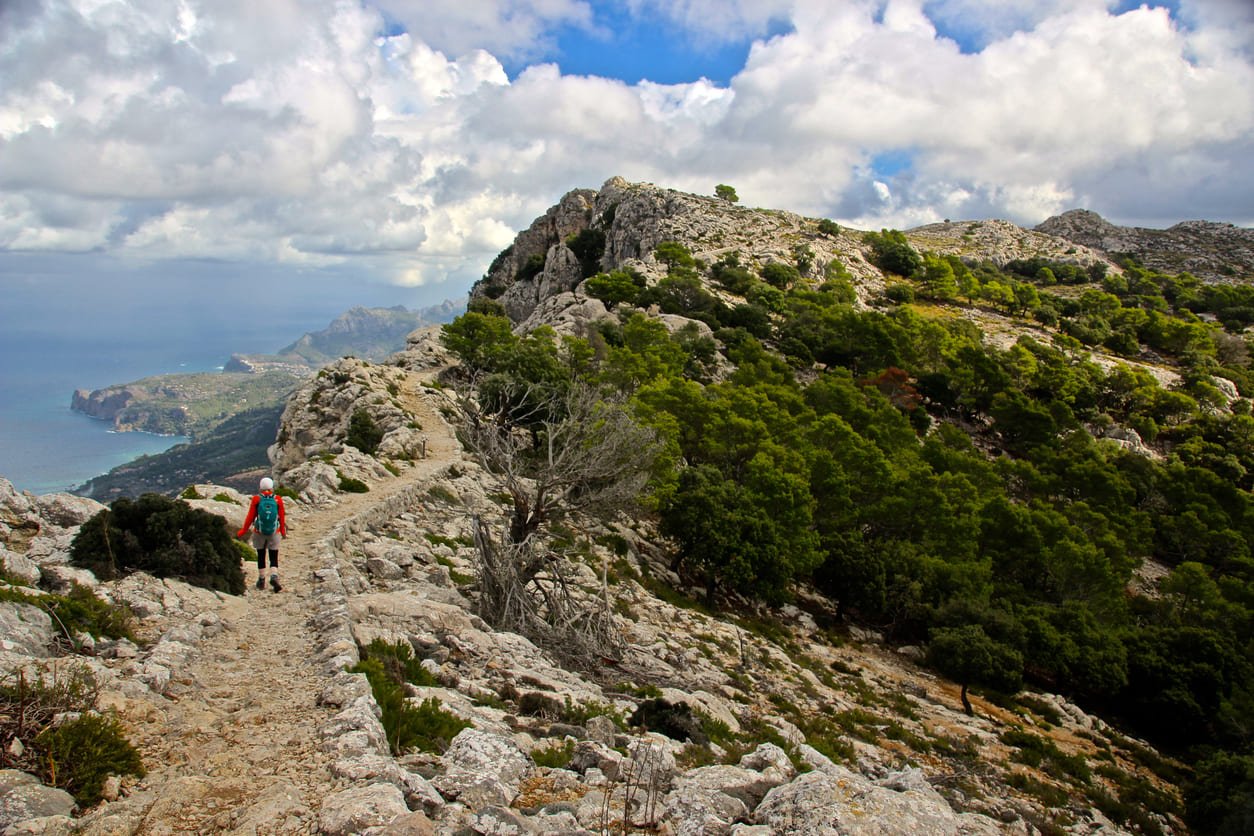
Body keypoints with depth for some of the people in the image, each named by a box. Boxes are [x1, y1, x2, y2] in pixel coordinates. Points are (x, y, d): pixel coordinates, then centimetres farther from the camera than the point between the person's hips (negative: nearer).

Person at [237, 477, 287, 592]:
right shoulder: (278, 500, -8)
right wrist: (283, 532, 14)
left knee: (261, 556, 15)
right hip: (274, 533, 0)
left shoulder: (256, 500, -9)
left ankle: (261, 580, 22)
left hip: (259, 533, 1)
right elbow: (282, 517, -1)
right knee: (274, 558, 4)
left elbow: (250, 517, -5)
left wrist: (243, 531, 8)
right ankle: (274, 577, -18)